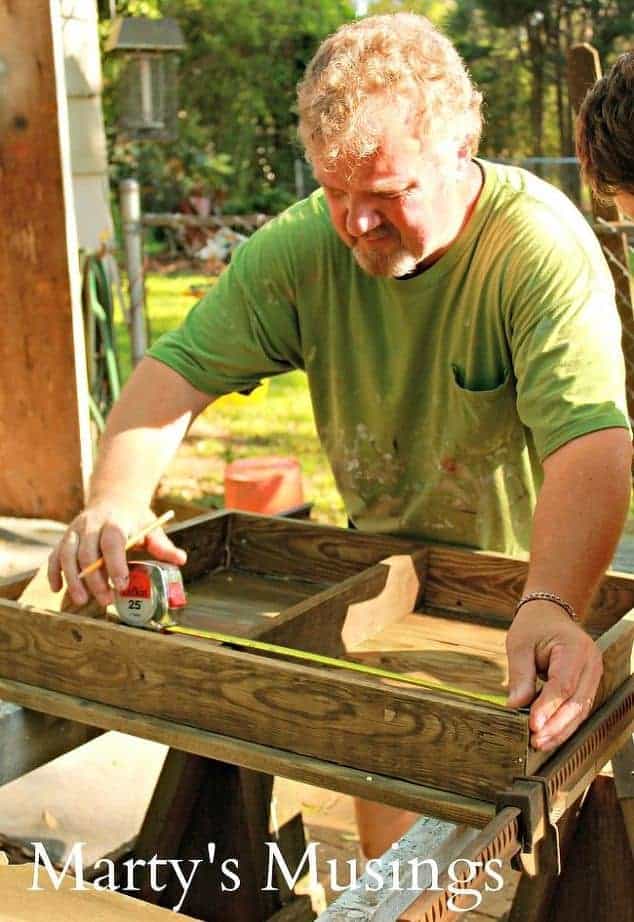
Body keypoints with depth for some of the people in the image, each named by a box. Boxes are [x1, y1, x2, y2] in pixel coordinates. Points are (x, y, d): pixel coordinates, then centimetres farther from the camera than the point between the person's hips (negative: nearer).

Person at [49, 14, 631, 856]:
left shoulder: (542, 247, -26)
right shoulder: (298, 250, -12)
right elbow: (179, 371, -13)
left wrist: (551, 607, -54)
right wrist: (115, 501, -31)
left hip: (537, 577, -3)